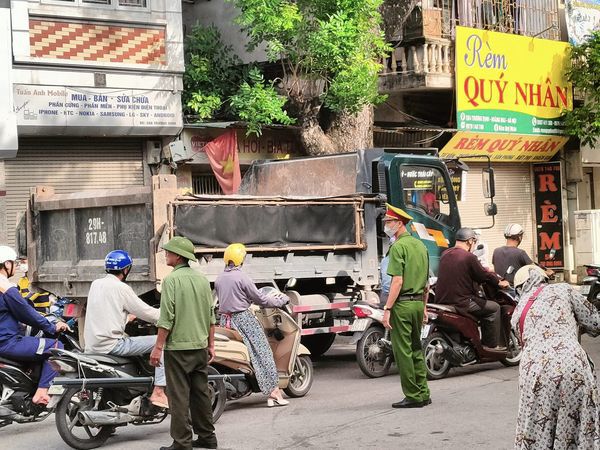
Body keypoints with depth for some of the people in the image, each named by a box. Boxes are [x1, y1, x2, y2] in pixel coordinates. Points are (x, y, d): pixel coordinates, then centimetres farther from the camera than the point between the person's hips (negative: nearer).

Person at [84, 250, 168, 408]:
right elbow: (146, 312, -7)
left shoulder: (95, 284, 12)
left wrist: (127, 316, 39)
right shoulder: (121, 288, -10)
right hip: (111, 345, -8)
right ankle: (158, 392, -17)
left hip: (91, 345, 8)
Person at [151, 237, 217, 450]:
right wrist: (211, 345, 18)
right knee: (201, 393, 14)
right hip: (200, 346, 7)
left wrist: (158, 346, -12)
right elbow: (211, 315, 12)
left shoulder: (172, 280, -11)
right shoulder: (202, 279, 9)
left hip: (178, 347, -7)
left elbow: (166, 318, -16)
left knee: (179, 396, -3)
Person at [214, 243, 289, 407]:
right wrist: (280, 301, 5)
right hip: (244, 319, -6)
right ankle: (273, 391, -4)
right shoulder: (242, 278, -11)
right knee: (262, 353, -2)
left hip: (225, 320, 6)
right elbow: (260, 299, -7)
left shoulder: (219, 279, 8)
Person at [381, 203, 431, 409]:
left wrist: (387, 309, -17)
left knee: (403, 351, -2)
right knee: (416, 349, 16)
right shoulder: (420, 245, 14)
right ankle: (423, 394, 19)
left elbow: (397, 281, -18)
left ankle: (413, 396, 1)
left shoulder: (398, 247, -12)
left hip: (402, 304, -8)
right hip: (418, 303, 8)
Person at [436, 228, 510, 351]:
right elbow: (484, 276, -4)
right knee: (494, 308, 8)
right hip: (461, 302, -8)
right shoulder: (469, 257, -14)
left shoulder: (445, 254, 10)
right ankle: (491, 345, 12)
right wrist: (499, 282, 16)